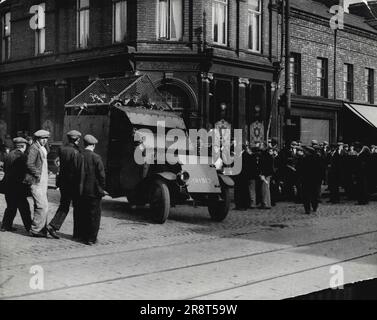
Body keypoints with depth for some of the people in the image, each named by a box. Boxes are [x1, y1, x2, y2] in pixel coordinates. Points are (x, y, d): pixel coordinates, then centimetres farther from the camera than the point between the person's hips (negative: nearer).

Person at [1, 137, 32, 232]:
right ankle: (28, 227, 2)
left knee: (11, 206, 17)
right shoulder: (22, 156, -13)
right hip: (18, 186, -8)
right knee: (24, 207, -1)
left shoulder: (10, 154, 9)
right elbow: (24, 172, -17)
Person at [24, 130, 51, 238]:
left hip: (43, 182, 10)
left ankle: (41, 230, 21)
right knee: (43, 207, -11)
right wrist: (38, 175, -17)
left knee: (41, 207, 13)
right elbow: (29, 164, -21)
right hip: (36, 182, -10)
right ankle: (35, 230, -3)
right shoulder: (33, 148, -13)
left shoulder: (43, 149, 16)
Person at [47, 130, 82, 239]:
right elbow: (77, 169, -20)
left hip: (63, 182, 6)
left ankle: (53, 225, 1)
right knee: (77, 207, 7)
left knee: (64, 206, 15)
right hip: (74, 182, -6)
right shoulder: (75, 152, -18)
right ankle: (77, 232, 13)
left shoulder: (61, 149, 4)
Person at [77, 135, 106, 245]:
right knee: (94, 215, 5)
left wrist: (78, 188, 13)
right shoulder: (95, 157, -14)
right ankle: (91, 238, 7)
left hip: (81, 191, 5)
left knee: (82, 214, 18)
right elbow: (102, 175, -13)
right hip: (94, 191, -4)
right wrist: (101, 189, 1)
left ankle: (81, 235, 27)